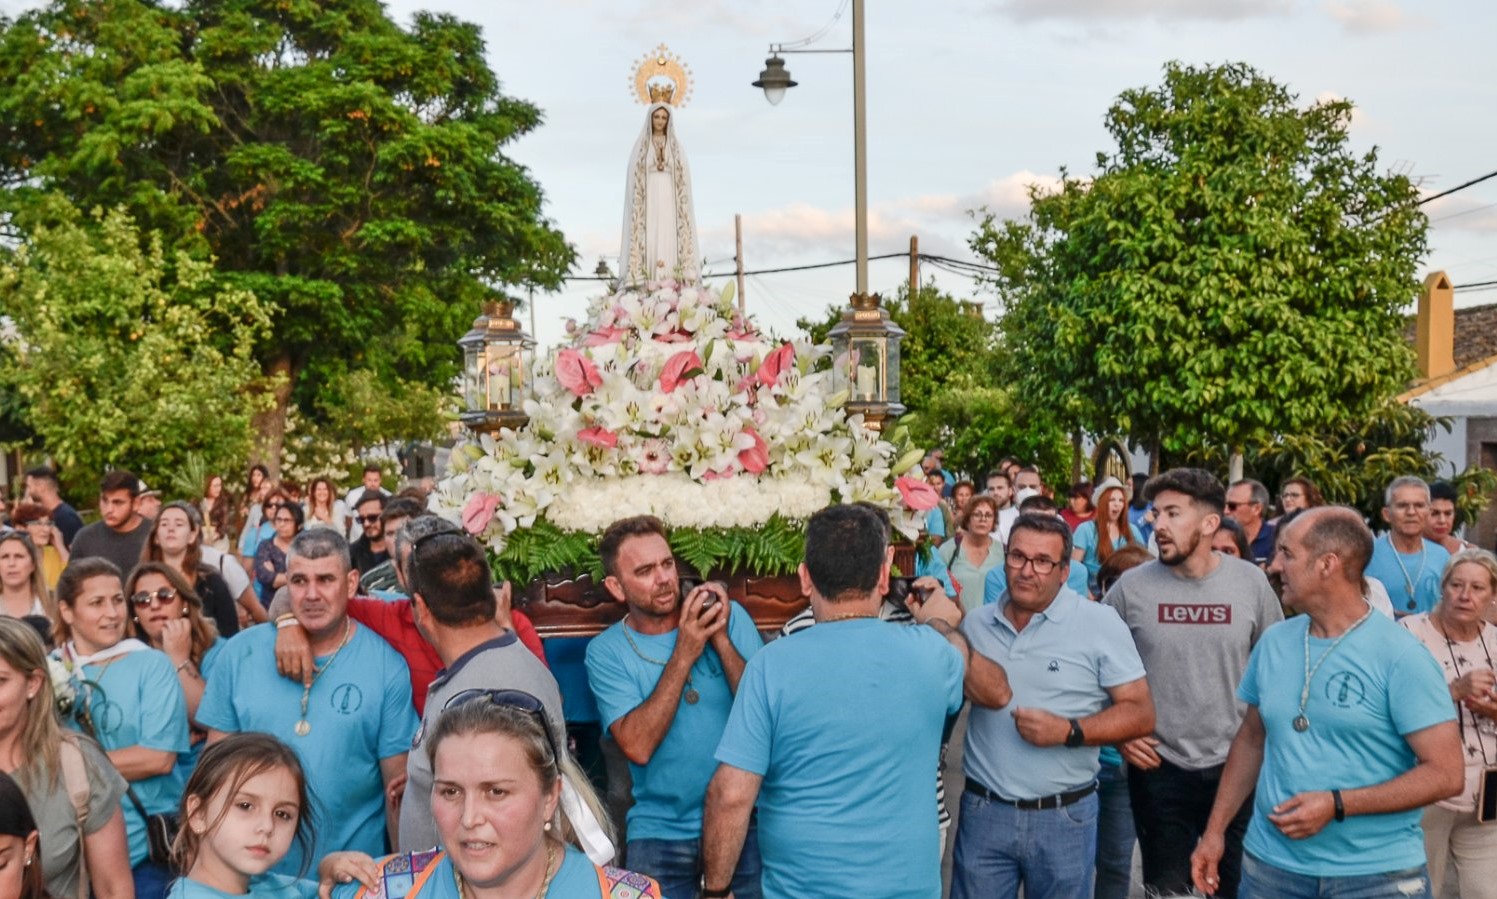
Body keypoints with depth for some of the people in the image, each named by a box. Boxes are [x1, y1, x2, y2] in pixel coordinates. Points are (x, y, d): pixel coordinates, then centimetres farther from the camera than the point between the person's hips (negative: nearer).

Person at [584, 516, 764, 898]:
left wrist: (722, 641, -17)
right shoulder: (606, 652, -3)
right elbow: (638, 747, -16)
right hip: (661, 831, 0)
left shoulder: (729, 616, -1)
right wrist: (684, 654, -18)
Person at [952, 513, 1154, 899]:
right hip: (982, 812, 3)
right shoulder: (974, 624, 5)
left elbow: (1140, 713, -7)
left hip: (1064, 818, -2)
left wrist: (1068, 731, -20)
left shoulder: (1099, 623, -6)